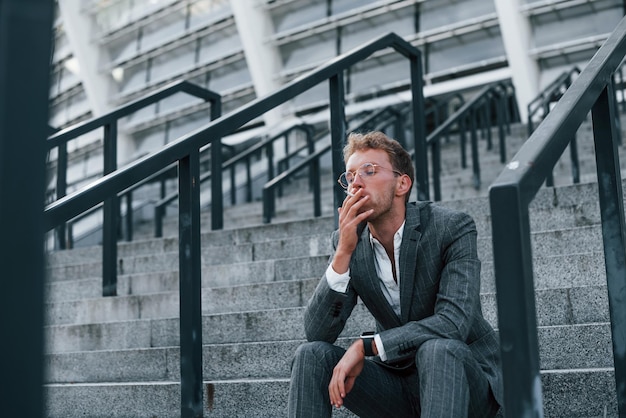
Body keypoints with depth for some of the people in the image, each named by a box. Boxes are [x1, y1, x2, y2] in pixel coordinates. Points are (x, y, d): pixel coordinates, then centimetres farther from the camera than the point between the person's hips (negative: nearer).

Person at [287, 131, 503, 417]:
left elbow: (454, 322, -27)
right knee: (311, 355, -16)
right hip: (397, 380, 4)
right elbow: (317, 332, -12)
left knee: (437, 349, -36)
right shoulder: (349, 241, -3)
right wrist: (343, 252, -24)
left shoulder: (452, 227, -15)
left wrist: (364, 346, -28)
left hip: (464, 375, -4)